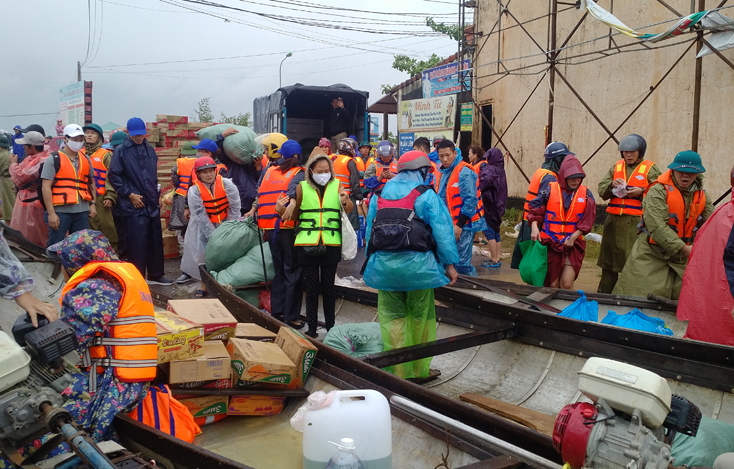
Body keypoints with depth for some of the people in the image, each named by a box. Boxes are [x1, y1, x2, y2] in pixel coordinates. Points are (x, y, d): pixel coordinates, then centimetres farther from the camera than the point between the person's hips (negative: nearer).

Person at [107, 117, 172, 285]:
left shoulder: (150, 150, 13)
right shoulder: (121, 151, -6)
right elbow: (113, 176, -8)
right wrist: (129, 194, -12)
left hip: (152, 204, 6)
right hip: (133, 206, -6)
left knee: (156, 242, 11)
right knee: (138, 244, -5)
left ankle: (155, 276, 24)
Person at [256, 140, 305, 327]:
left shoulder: (270, 170, 12)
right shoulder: (299, 172, -1)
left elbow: (260, 193, 9)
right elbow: (294, 185, -22)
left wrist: (263, 225, 11)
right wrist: (292, 200, -39)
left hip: (270, 228, 5)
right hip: (289, 227, -5)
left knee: (279, 270, 18)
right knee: (293, 272, 3)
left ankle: (276, 312, 24)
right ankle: (291, 317, 4)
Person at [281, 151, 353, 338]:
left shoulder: (337, 185, 5)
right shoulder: (302, 187, 4)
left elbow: (349, 211, 2)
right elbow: (294, 215, 10)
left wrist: (345, 201, -18)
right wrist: (281, 210, -9)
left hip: (331, 245, 0)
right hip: (307, 245, 0)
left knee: (328, 287, 8)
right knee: (311, 288, 4)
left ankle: (330, 327, 19)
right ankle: (311, 329, 14)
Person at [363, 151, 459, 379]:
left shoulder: (380, 195, 13)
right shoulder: (427, 195, -2)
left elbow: (369, 229, 15)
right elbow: (442, 231, -6)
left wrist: (372, 258, 23)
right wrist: (450, 264, -1)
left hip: (383, 265, 4)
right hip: (417, 265, -3)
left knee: (392, 318, 8)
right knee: (421, 318, 10)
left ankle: (399, 372, 11)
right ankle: (419, 370, 20)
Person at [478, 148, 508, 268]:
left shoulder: (491, 169, -17)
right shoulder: (500, 169, 12)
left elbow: (484, 182, -33)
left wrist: (482, 169, -19)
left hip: (490, 204, -9)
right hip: (497, 204, 9)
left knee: (489, 232, -3)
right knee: (495, 231, 14)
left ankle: (494, 260, -1)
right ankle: (498, 258, 19)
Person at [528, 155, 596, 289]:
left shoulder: (586, 194, 3)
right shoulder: (550, 190, -3)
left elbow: (587, 221, 2)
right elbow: (534, 210, 2)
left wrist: (573, 238, -9)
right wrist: (534, 227, -16)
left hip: (572, 244, 1)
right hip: (550, 243, -1)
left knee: (567, 284, -8)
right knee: (552, 285, 5)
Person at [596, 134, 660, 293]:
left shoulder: (651, 169, 4)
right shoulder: (616, 167, 16)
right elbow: (601, 191, 12)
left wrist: (642, 192, -14)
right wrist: (612, 185, -7)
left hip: (636, 222, -4)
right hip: (613, 221, 4)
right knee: (609, 262, 10)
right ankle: (603, 296, 20)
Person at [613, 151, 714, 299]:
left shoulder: (702, 196, 8)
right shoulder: (658, 191, -13)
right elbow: (656, 226, -24)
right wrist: (683, 248, -24)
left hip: (682, 258, 6)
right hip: (651, 256, -5)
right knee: (638, 299, -4)